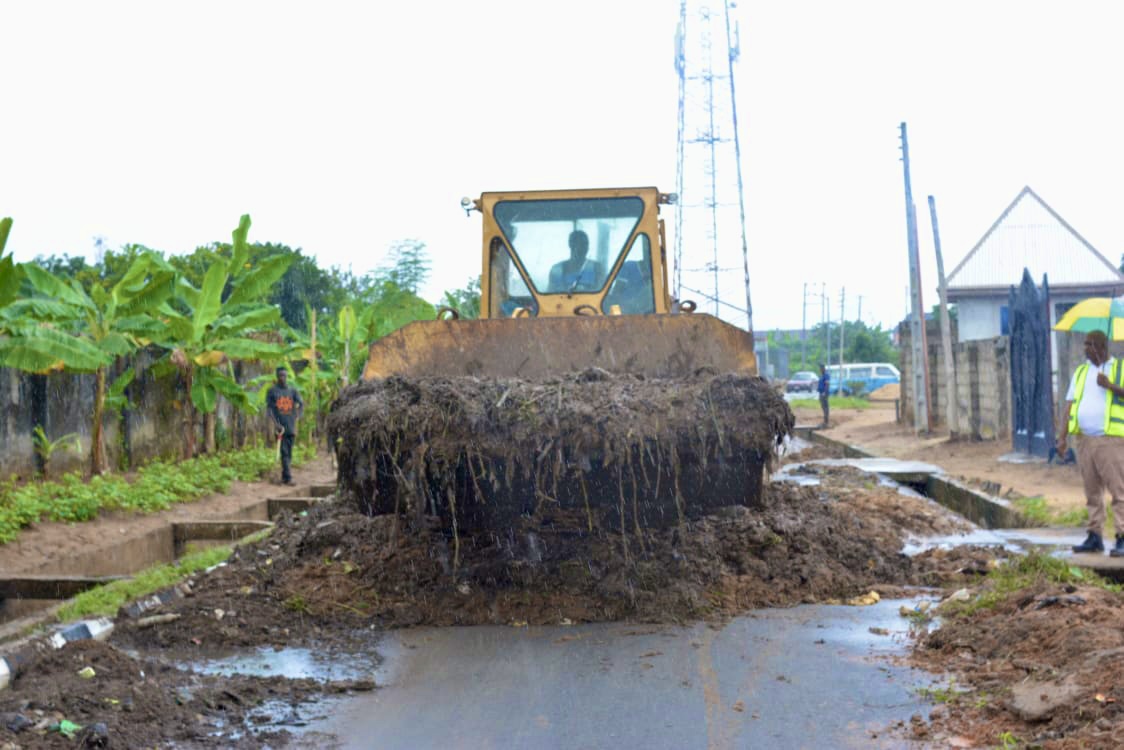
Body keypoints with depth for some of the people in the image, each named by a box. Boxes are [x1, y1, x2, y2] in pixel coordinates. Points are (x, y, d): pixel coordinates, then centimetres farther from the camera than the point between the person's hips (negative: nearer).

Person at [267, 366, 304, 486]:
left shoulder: (292, 390, 11)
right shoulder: (272, 390, 3)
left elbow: (301, 404, 9)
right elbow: (269, 408, 0)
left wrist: (297, 417, -4)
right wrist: (276, 423, -10)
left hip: (291, 426, 3)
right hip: (280, 426, -3)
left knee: (289, 452, 6)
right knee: (284, 452, -9)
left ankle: (284, 477, 15)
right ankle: (288, 477, -13)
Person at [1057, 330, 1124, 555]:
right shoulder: (1081, 372, 17)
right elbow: (1070, 406, 13)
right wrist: (1062, 437, 6)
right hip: (1084, 441, 5)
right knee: (1092, 492, 8)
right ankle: (1095, 537, 13)